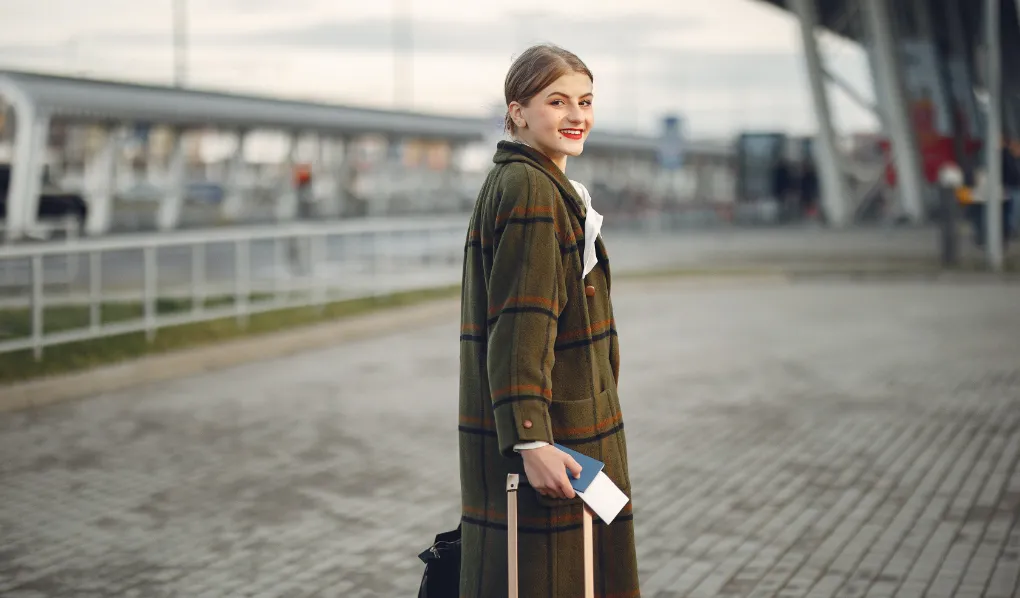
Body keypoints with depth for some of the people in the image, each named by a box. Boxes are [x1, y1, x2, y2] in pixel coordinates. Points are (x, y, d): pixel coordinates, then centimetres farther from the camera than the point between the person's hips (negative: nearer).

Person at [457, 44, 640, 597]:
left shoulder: (550, 188, 18)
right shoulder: (528, 191, -15)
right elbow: (519, 326, -22)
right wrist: (531, 442, -27)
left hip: (574, 429, 10)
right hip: (545, 433, -10)